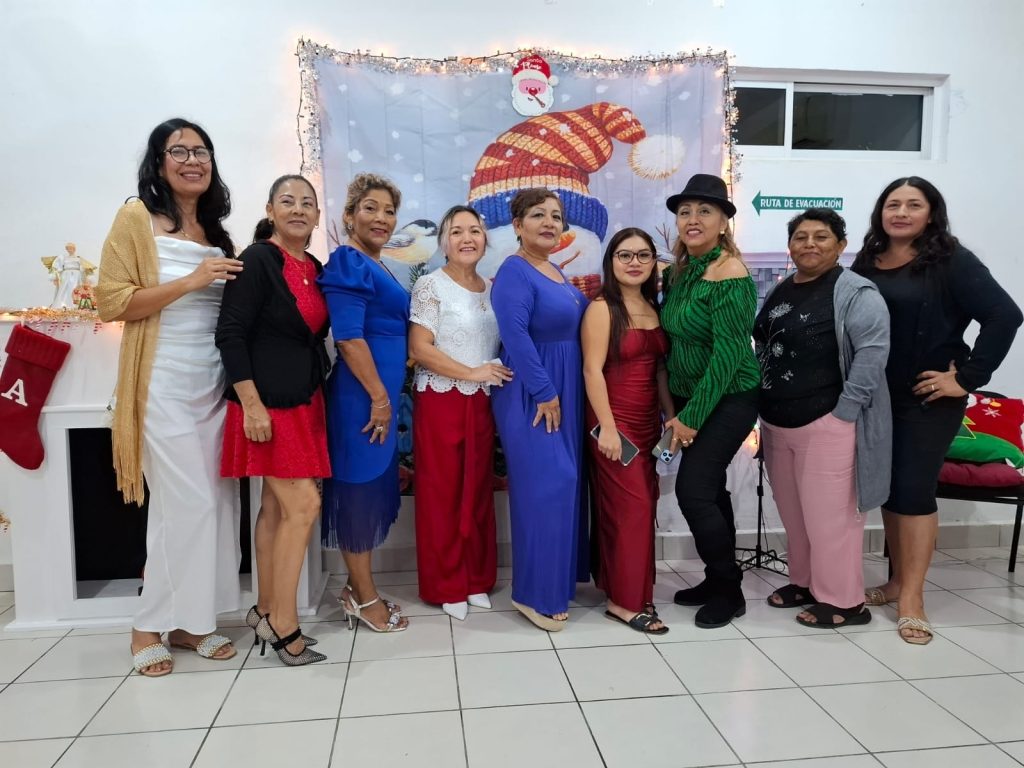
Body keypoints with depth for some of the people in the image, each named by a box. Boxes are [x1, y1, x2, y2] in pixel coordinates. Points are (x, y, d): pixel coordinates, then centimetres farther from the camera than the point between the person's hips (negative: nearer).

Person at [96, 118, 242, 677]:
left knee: (216, 501, 6)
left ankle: (187, 620, 20)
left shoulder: (215, 230, 16)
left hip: (214, 382, 7)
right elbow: (111, 302, -10)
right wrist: (190, 281, -17)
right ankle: (149, 625, 13)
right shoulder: (136, 218, -3)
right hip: (165, 385, -6)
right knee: (188, 503, -7)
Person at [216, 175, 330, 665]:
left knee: (276, 506, 12)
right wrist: (252, 404, -20)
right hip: (268, 403, -8)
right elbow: (230, 335, -15)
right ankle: (283, 624, 3)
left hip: (305, 401, 8)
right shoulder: (257, 260, -11)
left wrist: (318, 392, 14)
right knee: (303, 505, -10)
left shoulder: (315, 269, 11)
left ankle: (265, 610, 24)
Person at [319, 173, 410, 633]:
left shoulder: (377, 267, 17)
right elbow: (349, 337, -20)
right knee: (360, 486, 0)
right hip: (362, 392, -10)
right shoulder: (348, 263, -12)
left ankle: (358, 588, 27)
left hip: (381, 390, 10)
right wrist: (379, 395, -19)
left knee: (375, 485, 15)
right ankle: (364, 597, 12)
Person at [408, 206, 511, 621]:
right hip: (441, 402, -5)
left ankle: (476, 579, 24)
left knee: (479, 491, 10)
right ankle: (446, 586, 15)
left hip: (482, 403, 5)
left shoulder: (491, 288, 12)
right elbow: (419, 348, -13)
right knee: (442, 494, 2)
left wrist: (498, 376, 2)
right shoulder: (430, 285, -5)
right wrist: (471, 372, -15)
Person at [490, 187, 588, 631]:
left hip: (563, 393, 10)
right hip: (533, 396, -10)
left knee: (562, 483, 14)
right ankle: (536, 592, 4)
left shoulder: (555, 272, 15)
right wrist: (545, 393, -22)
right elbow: (515, 336, -24)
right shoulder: (514, 272, -14)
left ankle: (557, 577, 27)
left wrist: (559, 393, 16)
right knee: (545, 486, -9)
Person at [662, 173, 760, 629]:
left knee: (693, 490, -9)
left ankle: (728, 591, 9)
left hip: (727, 400, -8)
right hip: (692, 397, 8)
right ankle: (718, 581, 29)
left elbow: (729, 352, -21)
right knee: (710, 489, 14)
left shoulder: (729, 274, -18)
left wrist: (693, 415, -18)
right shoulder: (681, 271, 5)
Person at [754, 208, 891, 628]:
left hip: (826, 423, -8)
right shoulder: (779, 292, 13)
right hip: (776, 423, 8)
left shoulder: (855, 293, -10)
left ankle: (843, 600, 15)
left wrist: (843, 412, -20)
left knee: (829, 513, 0)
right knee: (792, 511, 17)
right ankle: (804, 581, 33)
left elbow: (873, 351, -18)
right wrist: (764, 407, 11)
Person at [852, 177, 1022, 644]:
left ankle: (911, 596, 9)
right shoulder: (865, 262, 5)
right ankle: (898, 580, 27)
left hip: (927, 399, -5)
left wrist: (967, 378, -17)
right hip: (876, 397, 5)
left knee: (914, 490, -3)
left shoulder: (951, 261, -9)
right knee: (887, 487, 12)